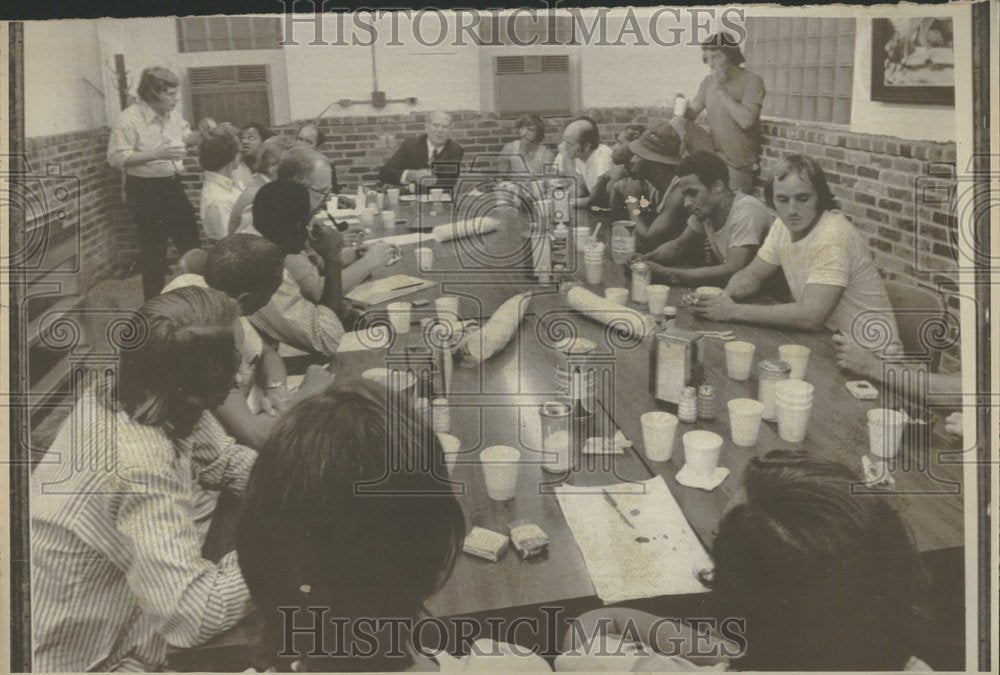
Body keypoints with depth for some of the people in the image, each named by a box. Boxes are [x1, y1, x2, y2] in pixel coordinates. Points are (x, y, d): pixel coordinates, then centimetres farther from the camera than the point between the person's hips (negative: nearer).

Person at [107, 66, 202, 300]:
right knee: (153, 250, 2)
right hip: (145, 191, -7)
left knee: (190, 241, 13)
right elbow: (116, 158, -23)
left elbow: (186, 136, 23)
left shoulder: (172, 114, 4)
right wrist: (158, 153, -28)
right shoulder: (129, 119, -19)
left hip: (173, 186, 7)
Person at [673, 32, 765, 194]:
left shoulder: (751, 81, -13)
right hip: (713, 151, 4)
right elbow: (691, 113, 2)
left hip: (739, 162, -4)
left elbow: (746, 120, -26)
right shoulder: (708, 82, 4)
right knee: (677, 123, -15)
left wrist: (722, 90, -22)